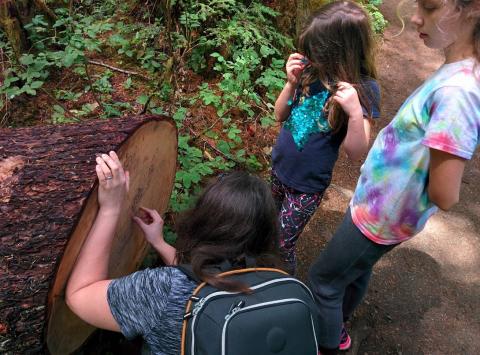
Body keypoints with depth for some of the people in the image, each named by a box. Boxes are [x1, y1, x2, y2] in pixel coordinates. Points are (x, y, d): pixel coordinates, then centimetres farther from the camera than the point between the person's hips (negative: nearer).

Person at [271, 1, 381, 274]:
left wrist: (355, 112, -37)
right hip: (279, 168, 5)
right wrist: (292, 83, -17)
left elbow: (356, 153, -20)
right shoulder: (312, 71, -10)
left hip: (307, 185, -5)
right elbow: (280, 115, 0)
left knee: (282, 245, 7)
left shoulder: (364, 89, -20)